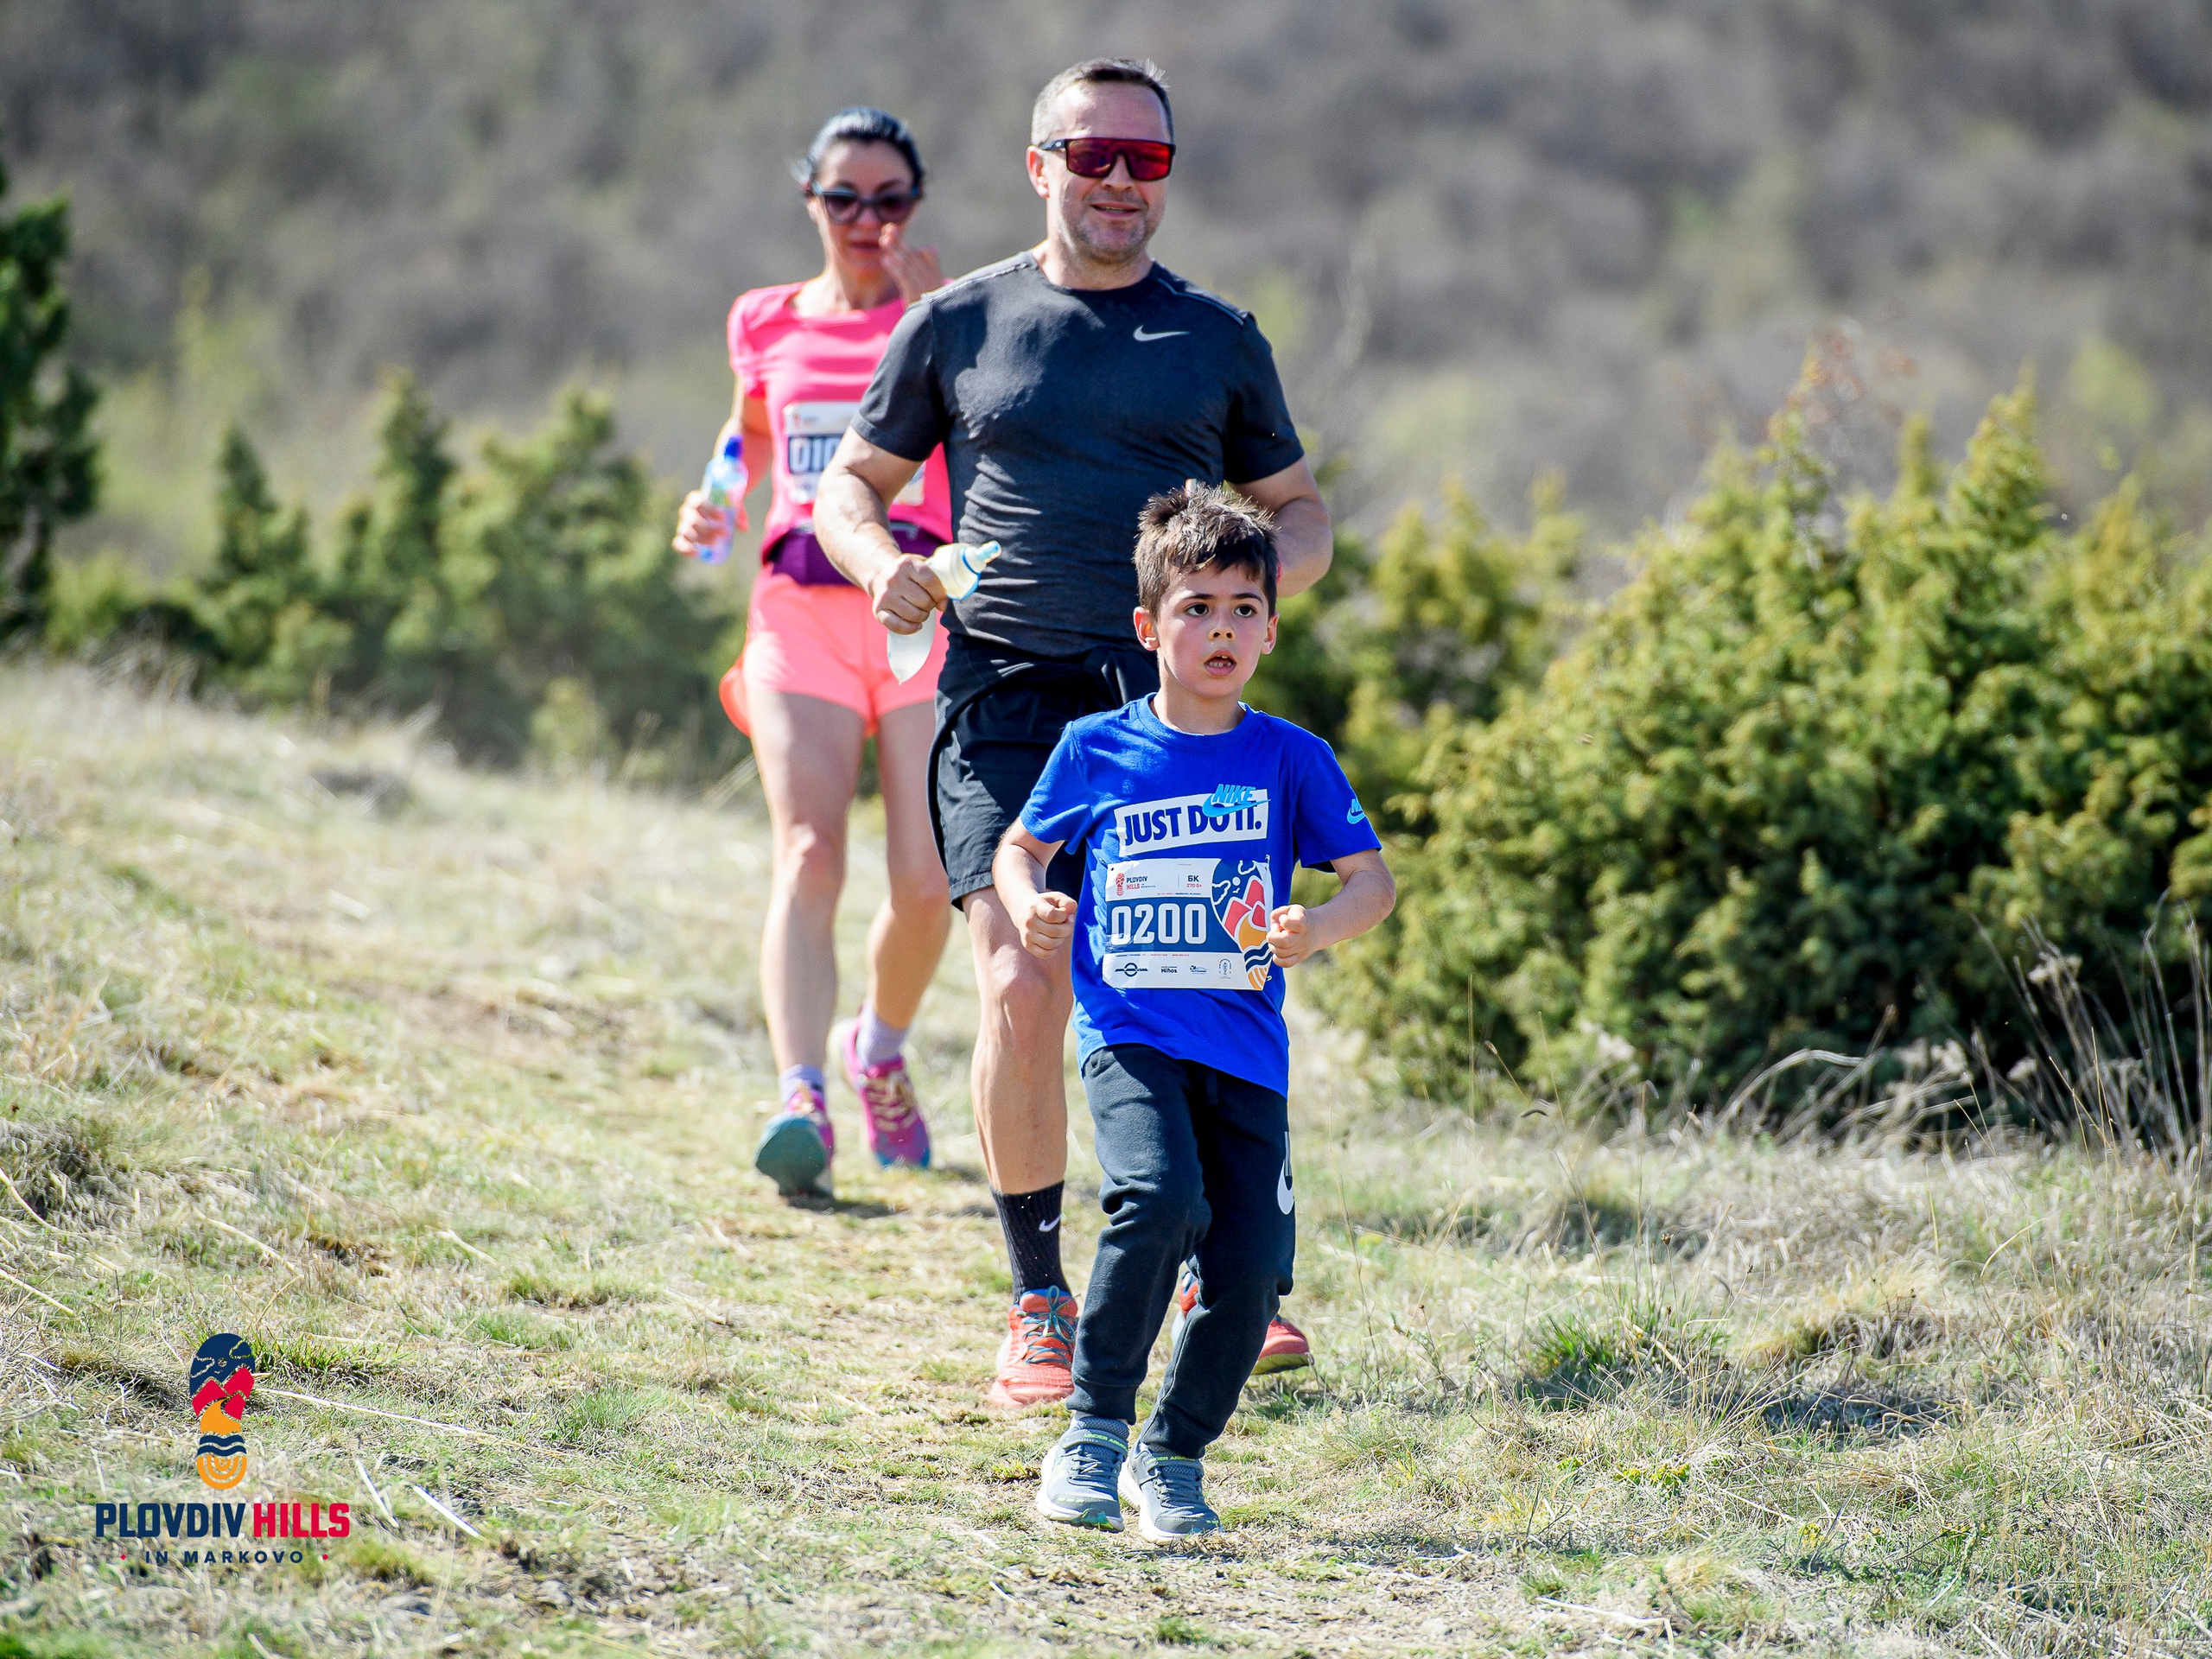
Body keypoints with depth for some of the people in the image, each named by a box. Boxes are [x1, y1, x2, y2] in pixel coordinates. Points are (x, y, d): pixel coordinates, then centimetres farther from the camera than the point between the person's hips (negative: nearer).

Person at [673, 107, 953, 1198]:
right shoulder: (768, 326, 14)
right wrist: (707, 517, 9)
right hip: (800, 606, 1)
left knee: (928, 882, -5)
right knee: (808, 847, -19)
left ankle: (878, 1048, 26)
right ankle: (800, 1099, -32)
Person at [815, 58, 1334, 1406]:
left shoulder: (1220, 341, 14)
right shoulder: (959, 325, 10)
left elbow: (1302, 516, 20)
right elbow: (853, 483, 17)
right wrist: (882, 563, -6)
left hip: (1172, 696, 1)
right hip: (1005, 699, -1)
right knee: (1022, 988, -14)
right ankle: (1040, 1303, -1)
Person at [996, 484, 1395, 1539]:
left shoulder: (1291, 759, 5)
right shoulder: (1096, 750, 5)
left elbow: (1372, 877, 5)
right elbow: (1021, 846, 18)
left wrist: (1319, 928, -16)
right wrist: (1030, 907, -4)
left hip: (1245, 1047, 2)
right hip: (1130, 1036, -2)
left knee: (1251, 1270, -7)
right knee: (1158, 1196, -28)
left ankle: (1174, 1454, 17)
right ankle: (1092, 1433, -16)